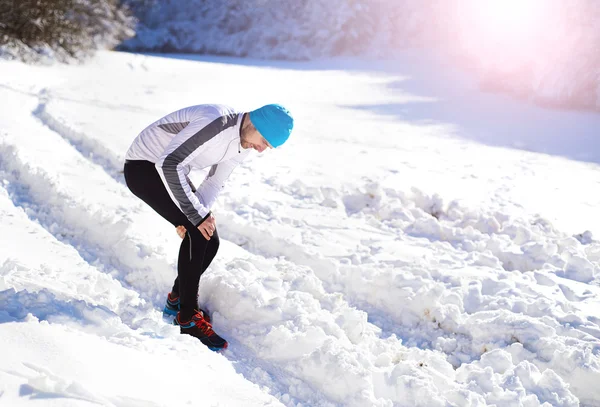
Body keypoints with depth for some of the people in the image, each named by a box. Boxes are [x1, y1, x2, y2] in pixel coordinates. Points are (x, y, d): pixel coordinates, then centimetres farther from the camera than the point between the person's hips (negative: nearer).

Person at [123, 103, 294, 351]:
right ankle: (188, 318, -8)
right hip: (143, 166, -9)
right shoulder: (217, 122, -33)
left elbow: (214, 183, 3)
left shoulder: (244, 145, -4)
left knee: (209, 241, 1)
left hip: (172, 171, 9)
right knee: (197, 233, -21)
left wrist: (195, 215, -15)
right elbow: (169, 164, -34)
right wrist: (196, 215, -29)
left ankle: (177, 300, 24)